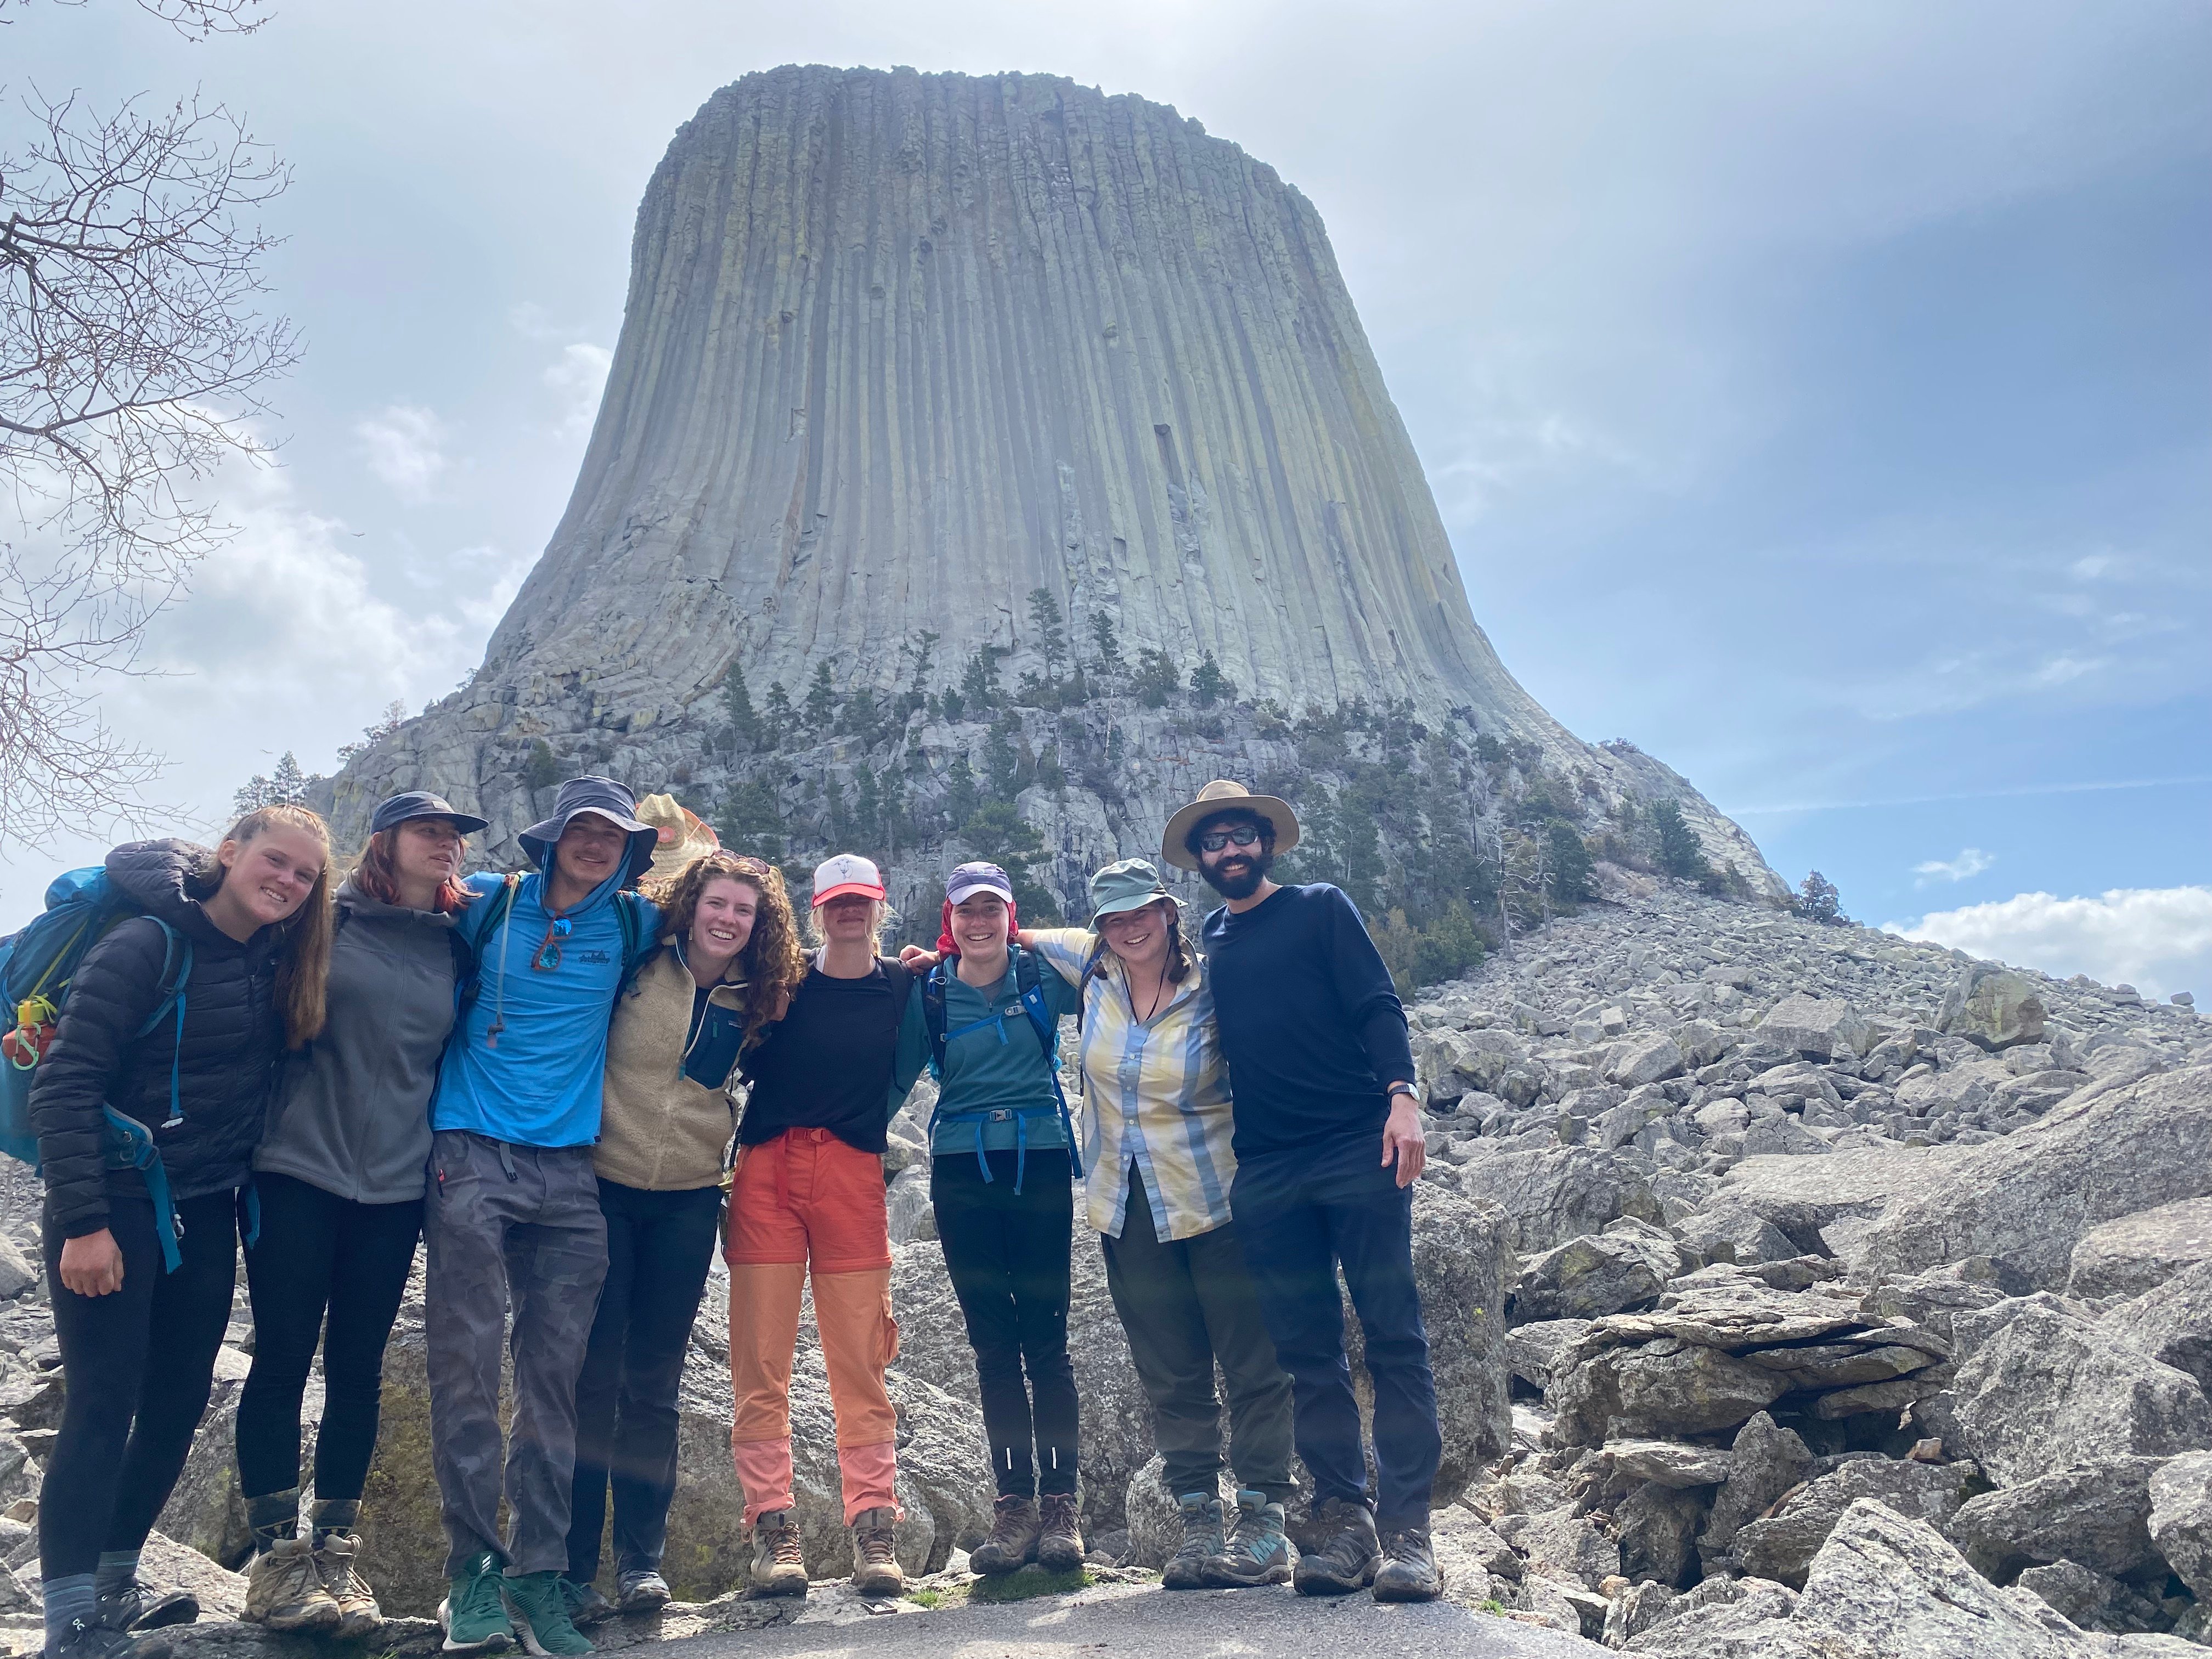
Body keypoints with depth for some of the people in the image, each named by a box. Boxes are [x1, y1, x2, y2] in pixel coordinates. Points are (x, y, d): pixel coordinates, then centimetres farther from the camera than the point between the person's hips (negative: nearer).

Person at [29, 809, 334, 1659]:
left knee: (179, 1400, 11)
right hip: (115, 1208, -7)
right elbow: (65, 1086, -17)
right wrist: (82, 1222, -20)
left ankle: (113, 1588, 27)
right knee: (102, 1408, -6)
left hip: (205, 1216, 7)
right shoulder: (149, 944, -14)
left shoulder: (276, 961, 5)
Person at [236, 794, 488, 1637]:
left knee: (358, 1370, 7)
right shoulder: (326, 919, 0)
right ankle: (276, 1554, 10)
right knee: (283, 1360, 0)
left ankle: (335, 1553, 16)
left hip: (395, 1187, 3)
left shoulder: (454, 944, 10)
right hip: (299, 1171, -3)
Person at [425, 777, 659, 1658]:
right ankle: (473, 1568, 2)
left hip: (570, 1165, 2)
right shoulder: (487, 903, 6)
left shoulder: (630, 924, 10)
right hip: (472, 1154, -1)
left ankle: (537, 1573, 7)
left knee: (554, 1369, 1)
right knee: (466, 1361, -6)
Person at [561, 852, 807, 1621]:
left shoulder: (752, 999, 4)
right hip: (603, 1186, -2)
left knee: (652, 1383, 8)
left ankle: (641, 1558, 18)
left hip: (688, 1200, 3)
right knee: (592, 1375, -1)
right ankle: (573, 1563, 9)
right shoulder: (635, 962, -6)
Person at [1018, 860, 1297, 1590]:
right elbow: (1028, 936, 22)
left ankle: (1264, 1526, 10)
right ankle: (1198, 1525, 17)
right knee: (1170, 1377, 8)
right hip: (1129, 1212, 4)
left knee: (1252, 1364, 1)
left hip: (1215, 1201, -4)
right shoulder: (1093, 970, 2)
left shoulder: (1210, 988, -9)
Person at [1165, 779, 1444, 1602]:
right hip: (1265, 1169, 4)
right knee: (1307, 1349, 4)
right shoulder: (1206, 941, 17)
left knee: (1392, 1335, -5)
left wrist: (1400, 1096, -15)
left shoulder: (1320, 908, 6)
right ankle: (1343, 1519, 10)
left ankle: (1406, 1528, -3)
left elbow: (1377, 1006, -2)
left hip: (1358, 1147, -4)